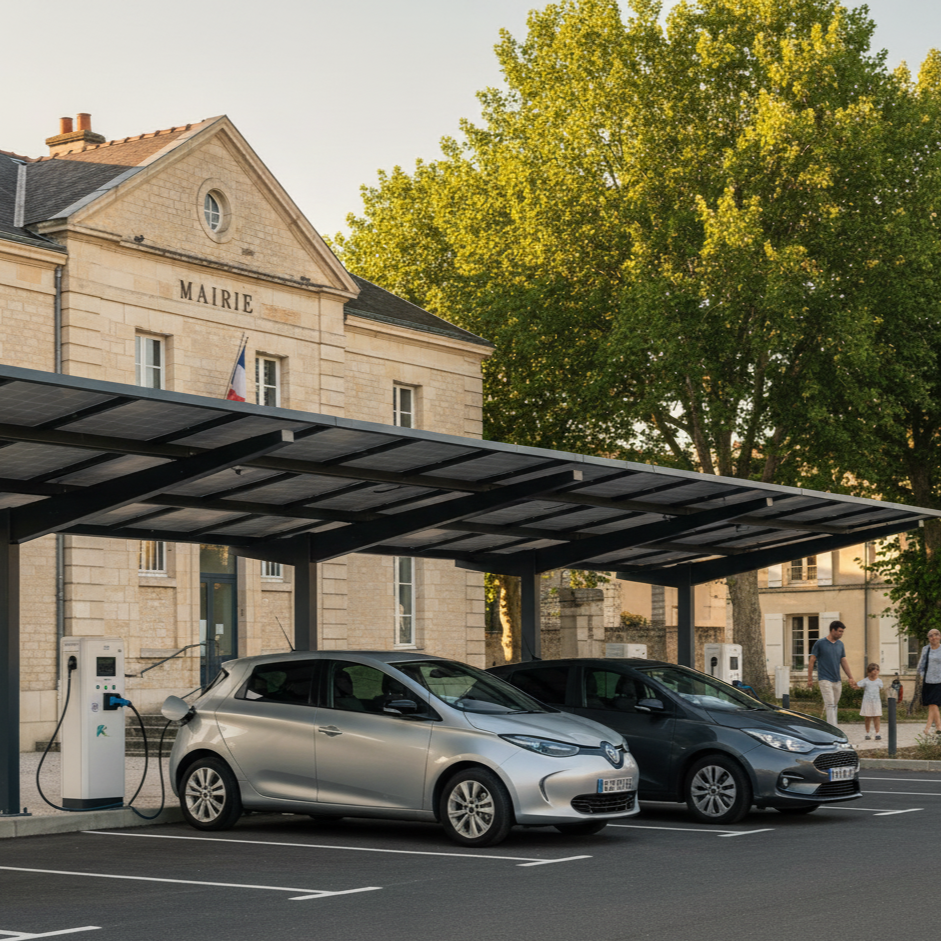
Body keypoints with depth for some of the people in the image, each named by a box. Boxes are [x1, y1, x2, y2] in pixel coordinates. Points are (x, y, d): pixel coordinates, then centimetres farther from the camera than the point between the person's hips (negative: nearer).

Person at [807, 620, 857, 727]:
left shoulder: (840, 644, 10)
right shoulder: (820, 643, -6)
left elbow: (844, 661, 15)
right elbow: (811, 661, -3)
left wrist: (851, 678, 10)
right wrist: (810, 679, -5)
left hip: (837, 681, 6)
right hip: (825, 679, -6)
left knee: (834, 706, 11)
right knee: (830, 705, -13)